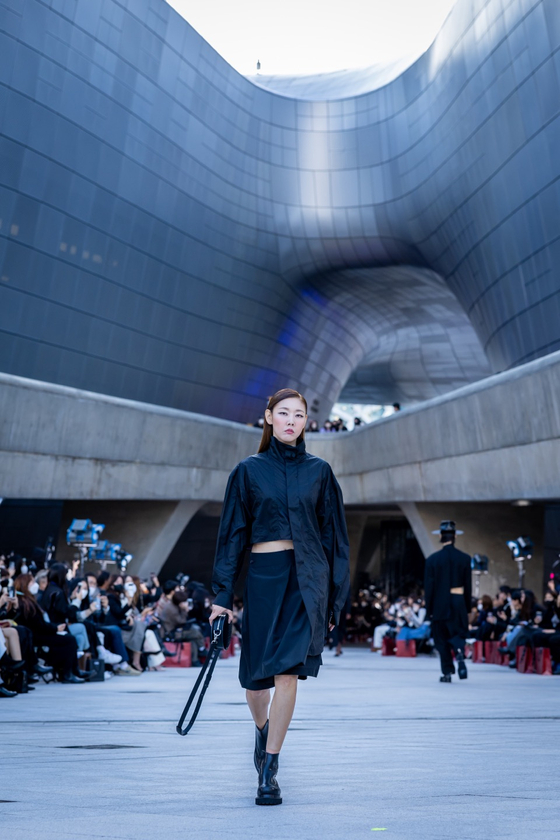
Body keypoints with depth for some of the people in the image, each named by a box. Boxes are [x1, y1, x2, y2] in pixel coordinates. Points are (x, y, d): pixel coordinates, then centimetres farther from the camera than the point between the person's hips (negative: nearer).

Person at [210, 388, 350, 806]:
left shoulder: (319, 471, 6)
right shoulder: (248, 470, 5)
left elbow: (334, 536, 8)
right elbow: (232, 533, 5)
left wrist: (336, 597, 5)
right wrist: (223, 594, 0)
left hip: (308, 578, 0)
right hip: (264, 574, 1)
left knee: (288, 670, -10)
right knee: (257, 673, 8)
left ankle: (269, 769, 4)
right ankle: (262, 728, 42)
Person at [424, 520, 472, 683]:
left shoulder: (432, 559, -6)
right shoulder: (465, 558, -1)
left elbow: (429, 587, -4)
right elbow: (468, 586, 2)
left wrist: (429, 610, 4)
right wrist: (467, 608, 10)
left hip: (440, 604, -1)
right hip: (458, 602, 1)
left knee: (441, 639, 9)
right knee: (458, 634, 12)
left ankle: (447, 672, 8)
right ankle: (460, 653, -19)